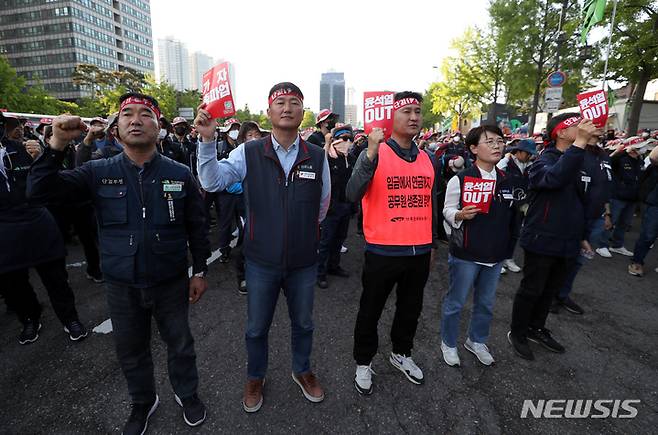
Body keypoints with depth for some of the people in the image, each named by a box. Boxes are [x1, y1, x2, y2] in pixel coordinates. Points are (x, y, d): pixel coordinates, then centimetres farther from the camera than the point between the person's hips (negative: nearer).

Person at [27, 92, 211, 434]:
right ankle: (142, 401, 48)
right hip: (122, 287, 2)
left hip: (171, 282, -1)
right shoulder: (98, 172, -4)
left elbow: (196, 228, -2)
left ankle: (187, 393, 44)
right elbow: (40, 190, -11)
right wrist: (57, 144, -24)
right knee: (131, 349, 21)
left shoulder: (180, 174, -7)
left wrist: (200, 271, 1)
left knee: (179, 343, 17)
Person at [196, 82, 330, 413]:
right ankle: (255, 377, 47)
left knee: (303, 323, 22)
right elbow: (212, 182, -17)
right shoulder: (248, 153, -7)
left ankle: (302, 370, 50)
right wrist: (207, 140, -27)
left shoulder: (318, 157, -4)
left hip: (304, 261, 2)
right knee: (257, 328, 19)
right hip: (261, 262, -1)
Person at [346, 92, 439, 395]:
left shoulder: (428, 159, 7)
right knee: (370, 311, 12)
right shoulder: (375, 155, -10)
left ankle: (401, 353, 46)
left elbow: (431, 204, 15)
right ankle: (363, 363, 35)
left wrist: (432, 244, 19)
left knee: (411, 309, 22)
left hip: (419, 252, 6)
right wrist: (371, 153, -34)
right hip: (383, 251, -5)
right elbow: (353, 194, -25)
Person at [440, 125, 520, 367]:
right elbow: (447, 211, -6)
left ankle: (477, 341, 41)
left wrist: (510, 246, 15)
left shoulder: (507, 181, 7)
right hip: (465, 255, -5)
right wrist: (460, 215, -27)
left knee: (486, 303, 19)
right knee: (455, 302, 8)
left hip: (496, 256, 6)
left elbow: (512, 216, 16)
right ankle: (448, 343, 30)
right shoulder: (460, 179, -11)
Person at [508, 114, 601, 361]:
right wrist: (580, 142, -38)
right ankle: (517, 333, 20)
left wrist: (580, 236, 22)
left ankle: (536, 328, 36)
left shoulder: (577, 163, 13)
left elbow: (577, 203, 20)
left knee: (551, 290, 18)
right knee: (531, 290, 4)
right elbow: (554, 177, -38)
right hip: (542, 241, -8)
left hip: (566, 242, 8)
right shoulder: (545, 160, -12)